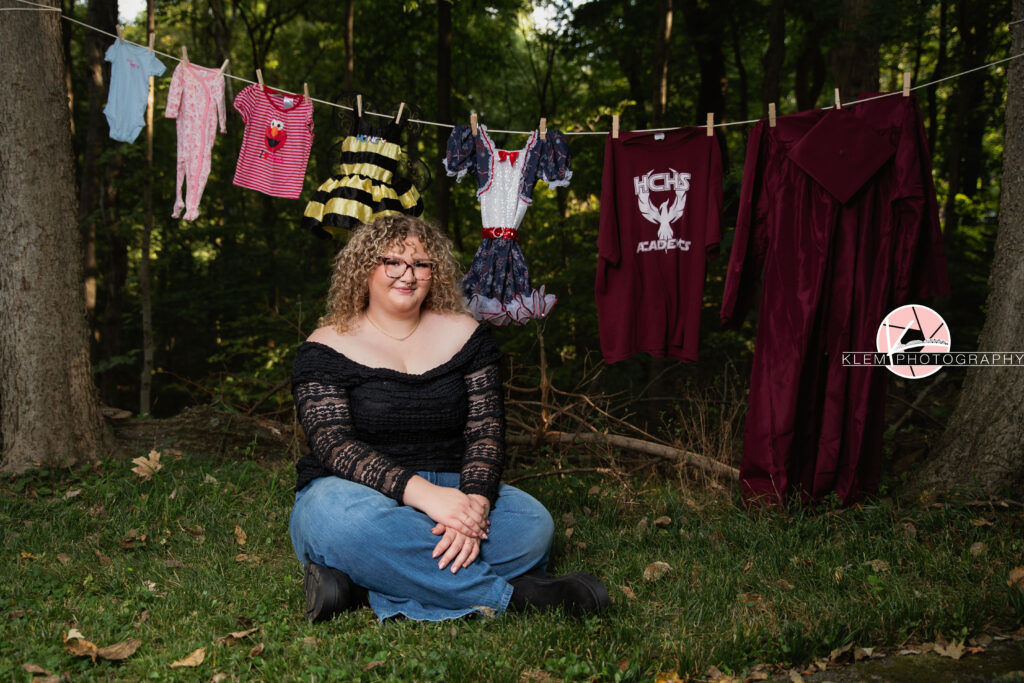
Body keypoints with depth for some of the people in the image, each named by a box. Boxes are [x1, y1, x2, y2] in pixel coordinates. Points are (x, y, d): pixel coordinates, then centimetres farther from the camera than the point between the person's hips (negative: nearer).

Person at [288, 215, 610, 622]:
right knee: (344, 519, -39)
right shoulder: (327, 349, -1)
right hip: (354, 492, -3)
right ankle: (508, 595, -29)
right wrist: (422, 493, -30)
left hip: (447, 492, 3)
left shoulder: (465, 335, 9)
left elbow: (486, 431, -1)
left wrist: (475, 502, -23)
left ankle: (359, 587, -31)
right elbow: (334, 446, -15)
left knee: (532, 523, -24)